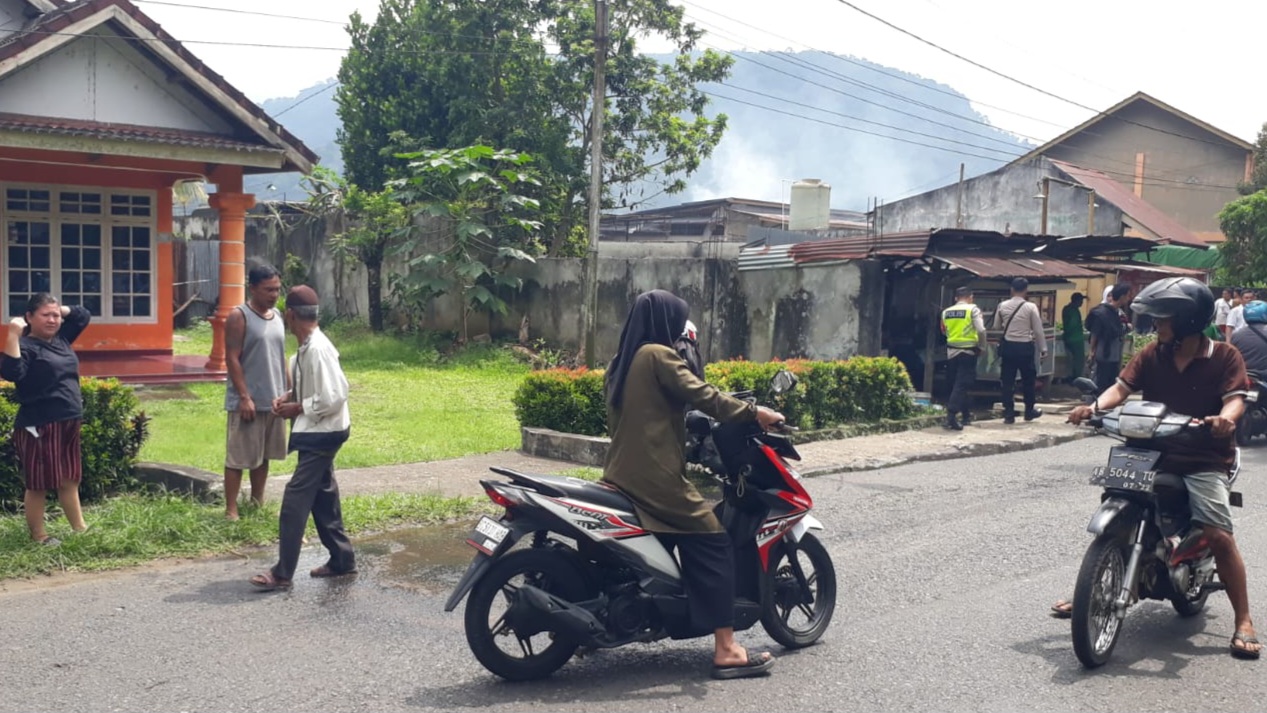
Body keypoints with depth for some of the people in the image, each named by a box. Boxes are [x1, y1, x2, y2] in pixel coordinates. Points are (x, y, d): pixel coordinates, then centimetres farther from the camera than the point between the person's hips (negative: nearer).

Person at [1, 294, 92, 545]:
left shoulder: (61, 338, 11)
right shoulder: (26, 346, -12)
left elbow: (83, 316, 24)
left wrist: (59, 309, 9)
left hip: (69, 423, 8)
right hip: (39, 427, -8)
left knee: (70, 480, 15)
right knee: (39, 484, 3)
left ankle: (80, 529, 24)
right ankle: (38, 536, 14)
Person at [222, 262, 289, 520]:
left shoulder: (277, 316, 10)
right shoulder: (239, 317, -11)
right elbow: (232, 359, -14)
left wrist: (288, 392, 14)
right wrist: (244, 396, -19)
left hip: (273, 400, 7)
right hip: (247, 401, -7)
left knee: (264, 456, 15)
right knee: (238, 458, -1)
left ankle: (257, 503, 26)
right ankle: (231, 510, 6)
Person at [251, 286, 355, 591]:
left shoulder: (317, 349, -23)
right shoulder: (306, 347, 6)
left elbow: (333, 397, -26)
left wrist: (297, 408, -16)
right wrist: (288, 397, 3)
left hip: (323, 432, -10)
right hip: (316, 431, 10)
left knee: (295, 500, -7)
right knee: (323, 496, 16)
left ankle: (283, 573, 0)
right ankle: (342, 558, 27)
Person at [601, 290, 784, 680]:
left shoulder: (619, 363, 17)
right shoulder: (657, 355, -9)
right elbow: (701, 394, -16)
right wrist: (753, 412, -12)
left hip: (621, 476, 9)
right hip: (657, 478, -9)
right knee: (712, 549, -5)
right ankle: (725, 651, -7)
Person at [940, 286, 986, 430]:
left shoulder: (946, 312, 7)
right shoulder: (973, 309, -5)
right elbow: (981, 330, -12)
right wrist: (981, 347, 0)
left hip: (951, 351, 4)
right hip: (968, 351, -4)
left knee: (955, 383, 15)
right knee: (962, 384, -5)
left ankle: (965, 414, 25)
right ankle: (951, 414, -19)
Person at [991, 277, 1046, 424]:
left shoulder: (1002, 306, -2)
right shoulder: (1031, 307, -9)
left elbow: (996, 326, 8)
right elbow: (1038, 330, -6)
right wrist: (1043, 349, 4)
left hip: (1008, 346, 2)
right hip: (1025, 347, -2)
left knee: (1008, 381, 5)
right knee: (1028, 380, 14)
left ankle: (1009, 413, 4)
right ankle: (1029, 411, 26)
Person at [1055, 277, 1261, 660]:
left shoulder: (1224, 356, -5)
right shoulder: (1152, 354, 5)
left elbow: (1235, 398, -16)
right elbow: (1123, 385, -5)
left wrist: (1226, 419, -40)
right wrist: (1094, 407, -25)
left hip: (1203, 460, -4)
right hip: (1153, 453, 4)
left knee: (1219, 536, -17)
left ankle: (1243, 621, -4)